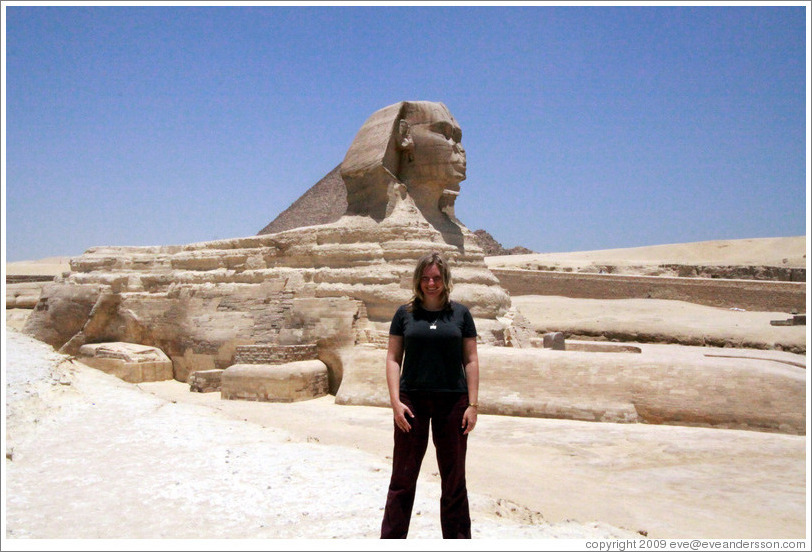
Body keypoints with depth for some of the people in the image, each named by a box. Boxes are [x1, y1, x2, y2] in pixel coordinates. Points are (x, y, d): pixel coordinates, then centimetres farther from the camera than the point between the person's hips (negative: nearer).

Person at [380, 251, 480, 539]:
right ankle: (391, 538, 18)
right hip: (412, 400, 0)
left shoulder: (460, 313, 5)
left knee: (454, 479, 10)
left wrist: (473, 404, -2)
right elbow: (393, 358, 3)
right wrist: (395, 401, -7)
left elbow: (471, 360, 4)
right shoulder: (405, 313, 4)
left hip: (453, 402, 0)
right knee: (403, 477, 6)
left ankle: (457, 538, 24)